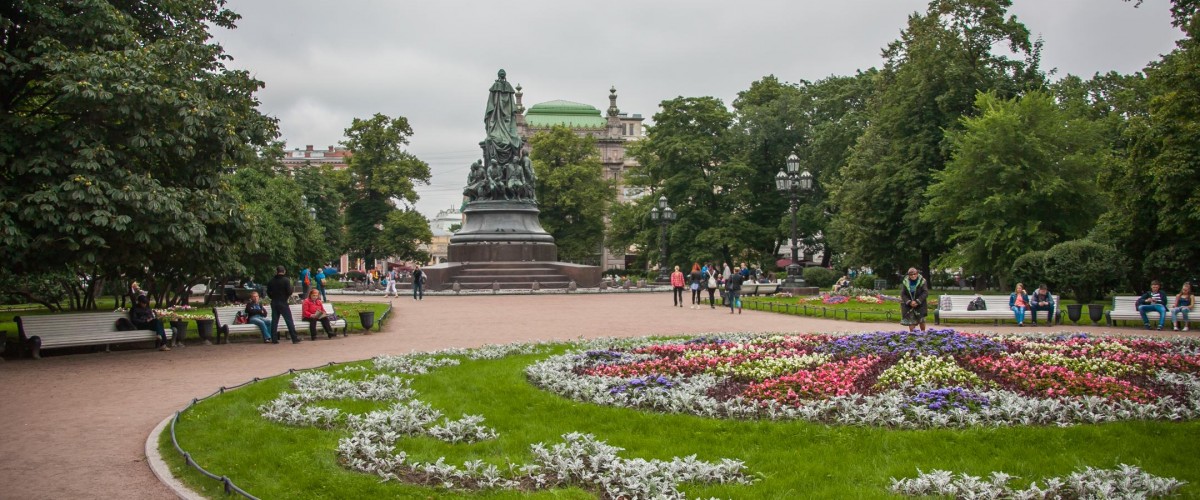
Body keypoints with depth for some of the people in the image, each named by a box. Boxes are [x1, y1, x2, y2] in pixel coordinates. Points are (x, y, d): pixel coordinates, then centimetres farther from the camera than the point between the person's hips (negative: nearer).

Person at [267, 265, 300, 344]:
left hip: (274, 303, 4)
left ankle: (274, 339, 7)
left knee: (274, 321, 9)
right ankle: (295, 338, -5)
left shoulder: (271, 281, 4)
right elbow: (289, 292, -14)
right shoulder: (286, 280, -10)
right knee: (289, 321, -3)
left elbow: (268, 292, 7)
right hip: (283, 303, -4)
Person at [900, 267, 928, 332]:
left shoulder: (922, 281, -9)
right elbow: (903, 294, -2)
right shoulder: (905, 282, -3)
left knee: (921, 319, -1)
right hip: (908, 304, 1)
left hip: (920, 304, -1)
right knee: (911, 320, -4)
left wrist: (917, 301, -20)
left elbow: (925, 292, -12)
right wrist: (909, 302, -15)